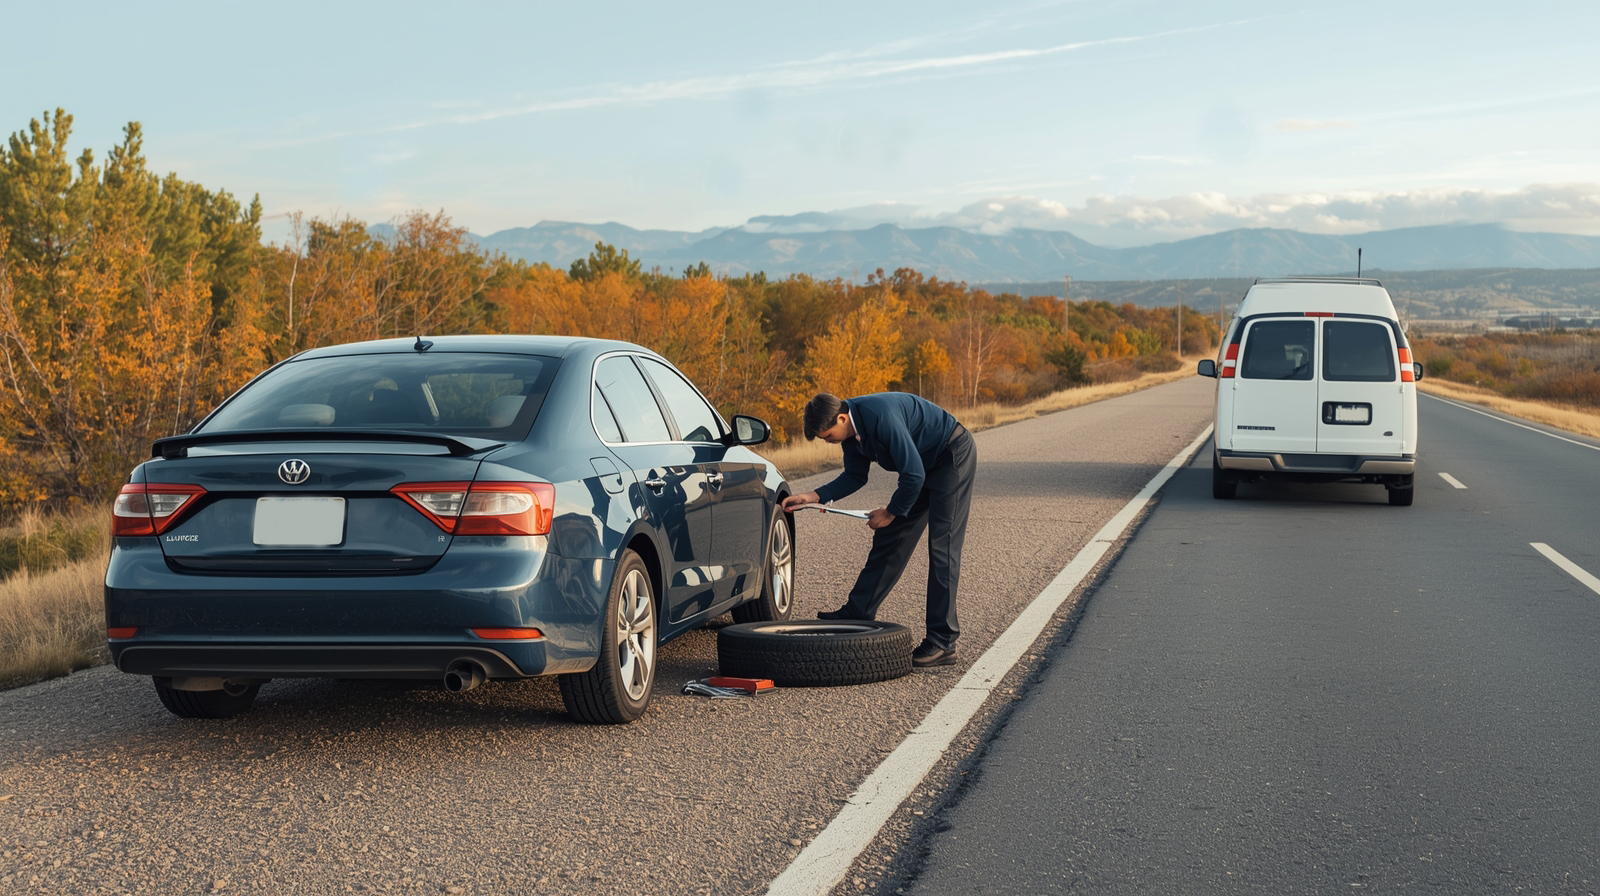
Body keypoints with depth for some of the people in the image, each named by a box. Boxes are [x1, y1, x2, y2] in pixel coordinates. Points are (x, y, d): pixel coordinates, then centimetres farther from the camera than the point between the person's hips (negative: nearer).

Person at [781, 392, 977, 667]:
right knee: (889, 539, 10)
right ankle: (858, 611, 20)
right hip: (924, 465, 9)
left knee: (942, 547, -11)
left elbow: (913, 474, -30)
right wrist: (814, 497, -1)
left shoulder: (880, 416, -33)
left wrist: (891, 512, -15)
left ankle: (942, 644, -10)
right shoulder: (851, 430, -4)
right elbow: (855, 476, 11)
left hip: (953, 457, -9)